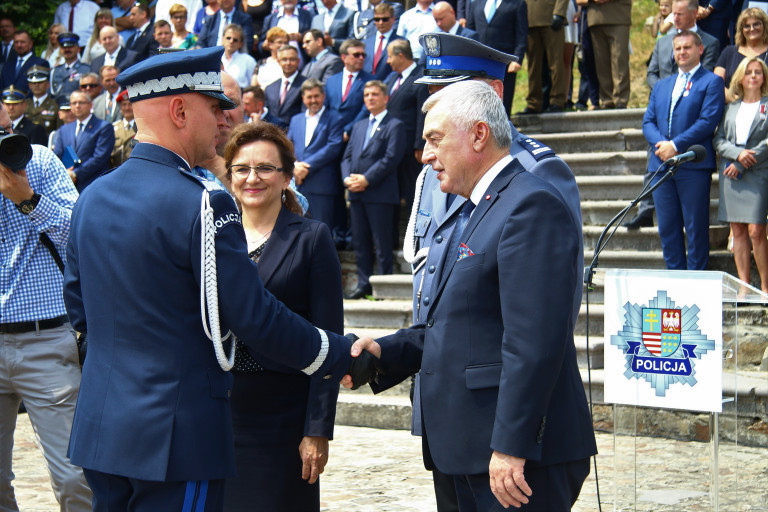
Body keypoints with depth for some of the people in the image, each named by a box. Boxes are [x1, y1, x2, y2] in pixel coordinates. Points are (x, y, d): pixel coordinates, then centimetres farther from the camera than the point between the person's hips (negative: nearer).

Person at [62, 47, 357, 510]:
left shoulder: (91, 198, 8)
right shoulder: (202, 204, -16)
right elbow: (256, 318, -15)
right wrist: (340, 357, -1)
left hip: (98, 432, 8)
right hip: (174, 436, -8)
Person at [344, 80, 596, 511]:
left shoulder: (532, 205, -15)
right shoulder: (472, 213, 19)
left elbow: (533, 341, -22)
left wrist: (511, 447, -25)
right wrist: (386, 351, 5)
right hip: (473, 453, 10)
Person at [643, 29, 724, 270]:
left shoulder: (711, 82, 2)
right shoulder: (662, 85, 21)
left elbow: (708, 121, -9)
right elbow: (648, 121, 14)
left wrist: (675, 145, -15)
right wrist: (660, 144, -8)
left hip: (694, 166, -6)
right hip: (661, 164, 6)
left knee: (696, 228, -3)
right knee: (667, 227, 7)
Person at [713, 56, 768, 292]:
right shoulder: (731, 108, 16)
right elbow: (718, 140, 9)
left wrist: (742, 165, -10)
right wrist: (737, 153, -10)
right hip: (731, 175, 4)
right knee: (738, 231, 3)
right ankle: (744, 287, 6)